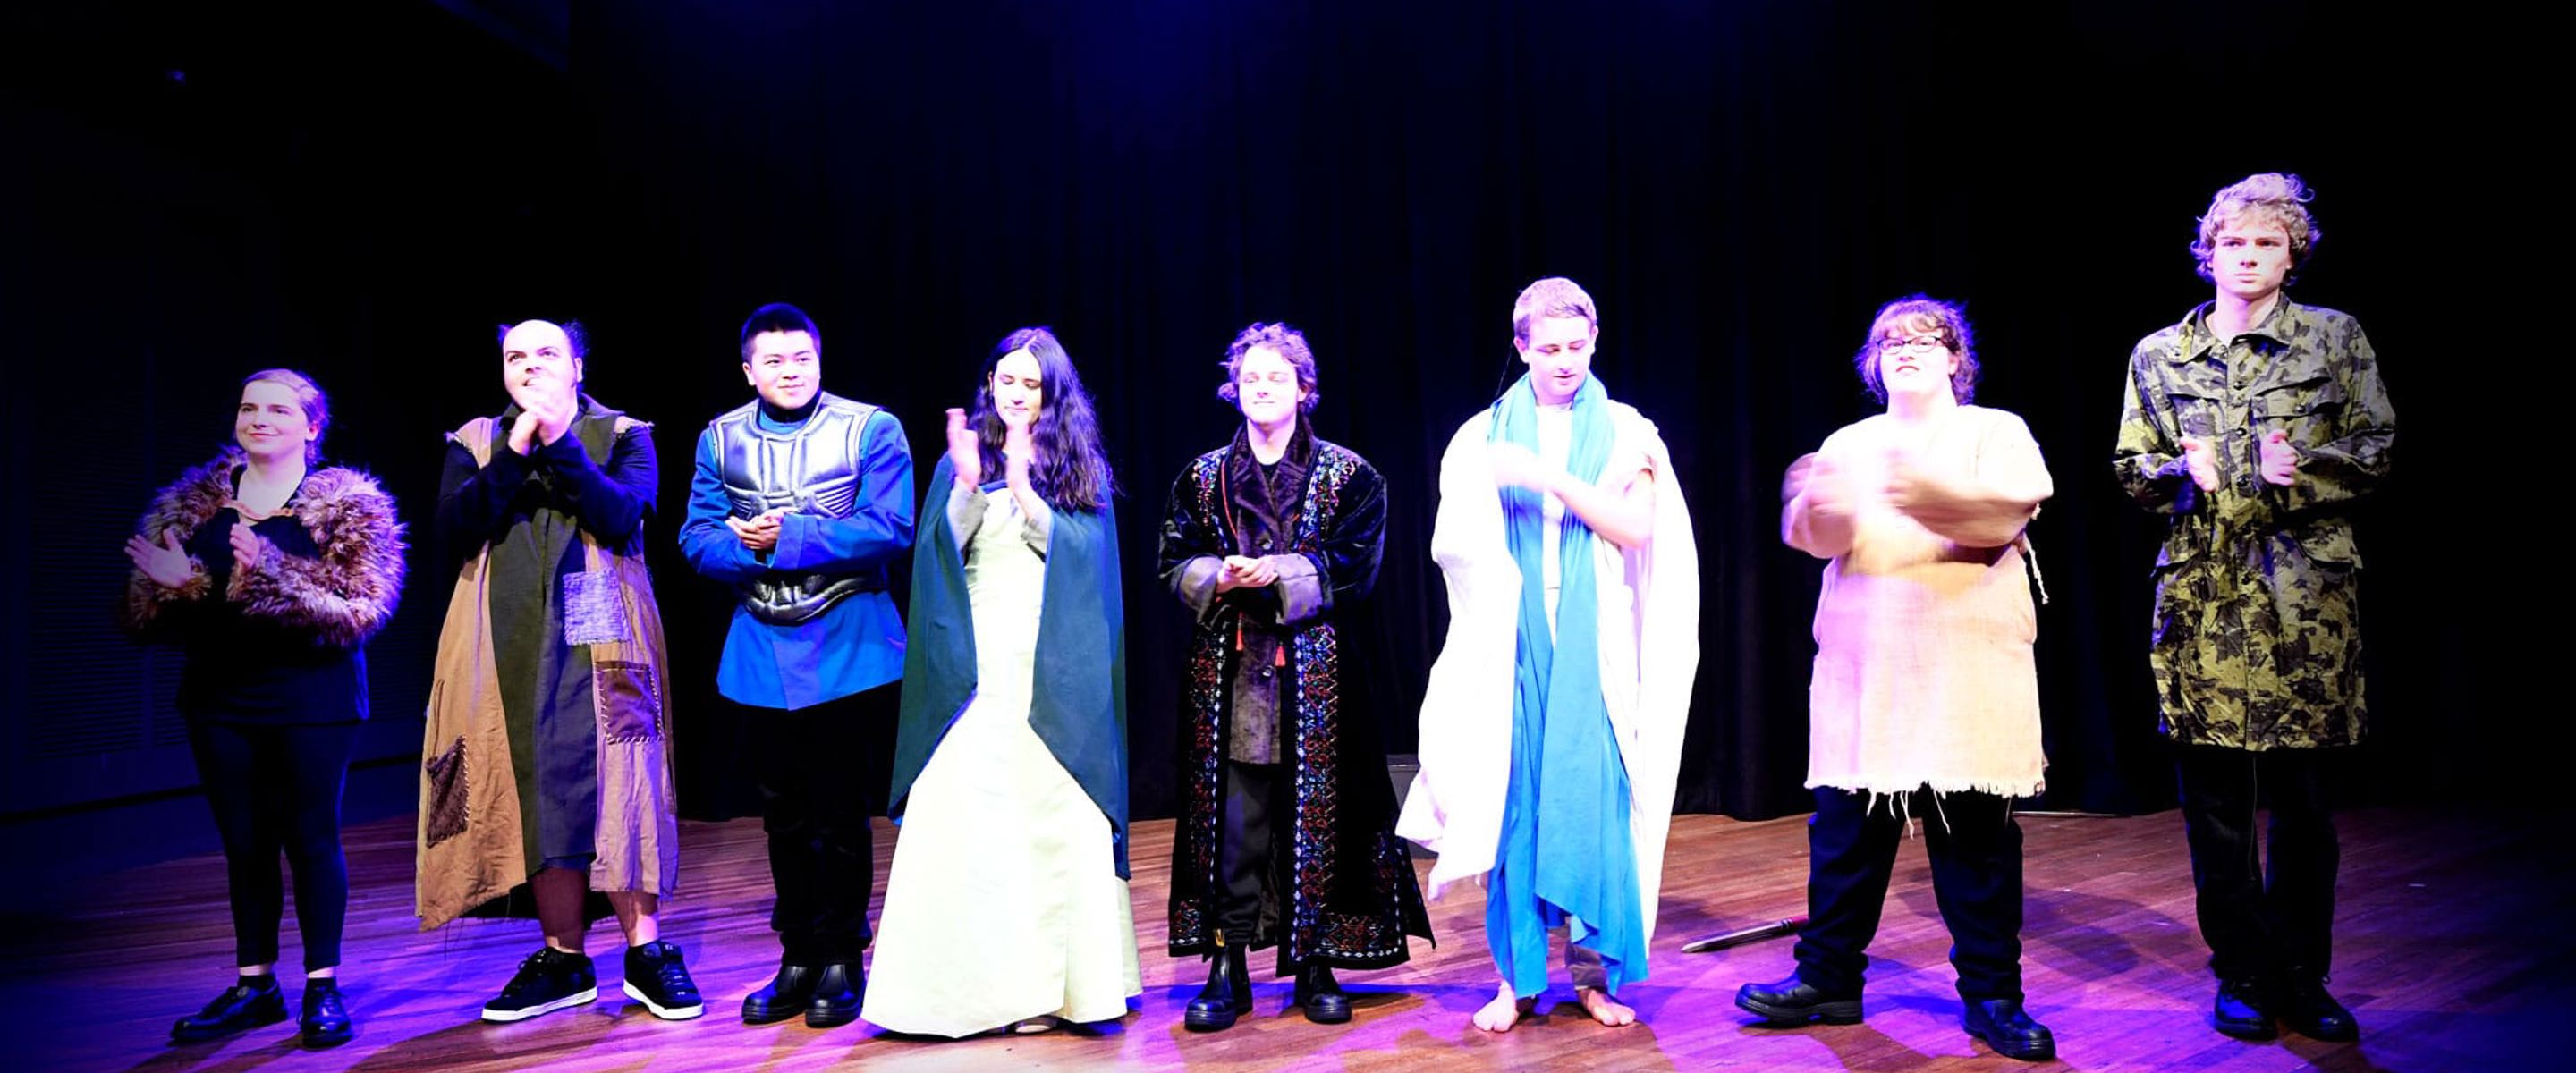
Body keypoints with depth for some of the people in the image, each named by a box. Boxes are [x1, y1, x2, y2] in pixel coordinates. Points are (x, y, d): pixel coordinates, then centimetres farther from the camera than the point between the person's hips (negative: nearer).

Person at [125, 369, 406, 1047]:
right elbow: (143, 614, 8)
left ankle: (323, 987, 13)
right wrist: (175, 586, -14)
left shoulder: (349, 506, -4)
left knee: (311, 838, 2)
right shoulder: (188, 505, 10)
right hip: (219, 700, 4)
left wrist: (270, 575, -28)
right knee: (244, 843, 12)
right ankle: (254, 984, 24)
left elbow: (362, 610, -16)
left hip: (312, 701, -4)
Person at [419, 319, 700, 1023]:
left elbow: (621, 517, -11)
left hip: (597, 644, -2)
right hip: (509, 649, 3)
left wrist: (560, 442, -13)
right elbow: (455, 531, -3)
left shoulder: (622, 434, 7)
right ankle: (564, 959, 16)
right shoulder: (475, 442, 13)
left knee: (618, 788, -5)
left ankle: (646, 952, 4)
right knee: (535, 796, 5)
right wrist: (516, 452, -10)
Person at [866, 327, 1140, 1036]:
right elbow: (939, 555, 2)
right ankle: (972, 980, 0)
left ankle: (1049, 981, 3)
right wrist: (968, 484, -12)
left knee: (1054, 817, -5)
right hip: (977, 664, 1)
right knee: (961, 817, -7)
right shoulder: (960, 462, 13)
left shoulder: (1081, 468, 10)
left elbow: (1083, 554, -3)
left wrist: (1024, 488, -13)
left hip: (1054, 667, -1)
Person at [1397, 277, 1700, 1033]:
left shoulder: (1626, 433, 8)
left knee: (1596, 800, -3)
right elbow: (1455, 542, 6)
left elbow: (1637, 527, -6)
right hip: (1512, 647, 1)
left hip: (1595, 647, 0)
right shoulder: (1485, 435, 10)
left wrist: (1550, 478, -14)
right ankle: (1518, 976, 11)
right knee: (1512, 800, 0)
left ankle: (1597, 973, 11)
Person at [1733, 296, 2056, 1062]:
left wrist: (1928, 495, -32)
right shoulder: (1849, 444, 16)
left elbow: (2007, 509, -12)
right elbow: (1816, 534, -1)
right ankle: (1828, 980, 14)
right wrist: (1821, 506, -25)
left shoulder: (1996, 431, 8)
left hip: (1968, 664, -2)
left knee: (1975, 831, 1)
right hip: (1862, 666, 3)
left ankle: (1992, 995, 14)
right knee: (1845, 826, 4)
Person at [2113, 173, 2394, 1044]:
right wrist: (2183, 470, -9)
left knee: (2305, 798, 5)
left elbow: (2376, 452, 5)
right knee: (2215, 796, 3)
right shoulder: (2158, 356, 10)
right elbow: (2130, 471, 11)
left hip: (2306, 590, 0)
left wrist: (2300, 468, -13)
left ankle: (2302, 979, 20)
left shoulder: (2337, 338, 8)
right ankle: (2244, 977, 16)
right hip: (2203, 589, 1)